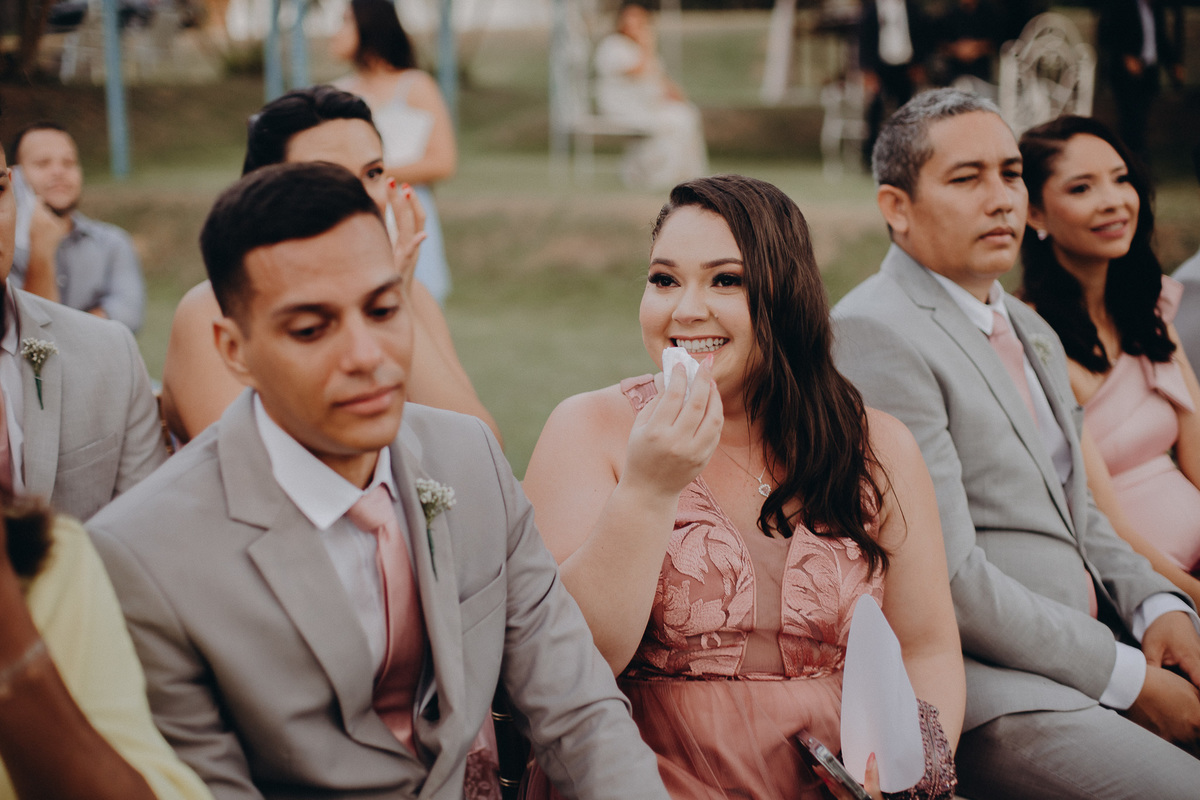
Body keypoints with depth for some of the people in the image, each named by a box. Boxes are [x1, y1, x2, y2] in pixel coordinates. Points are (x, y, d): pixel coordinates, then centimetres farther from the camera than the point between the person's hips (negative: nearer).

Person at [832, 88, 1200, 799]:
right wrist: (1126, 679, -13)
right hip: (991, 694, -9)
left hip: (1091, 647, 9)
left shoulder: (1033, 334, 20)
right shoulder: (874, 333, -11)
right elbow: (944, 575, -17)